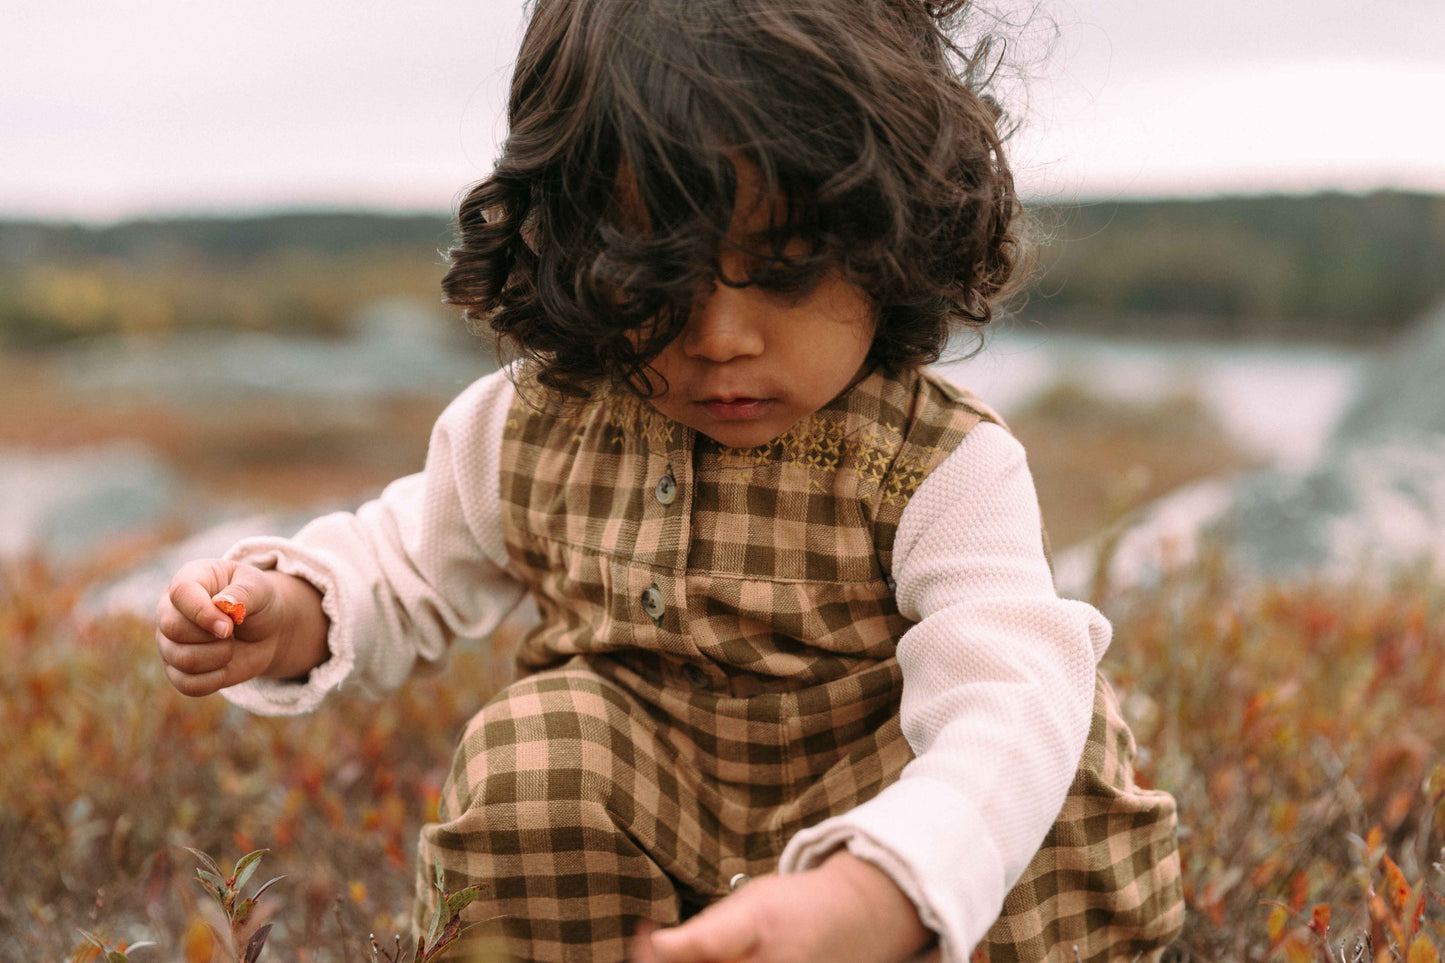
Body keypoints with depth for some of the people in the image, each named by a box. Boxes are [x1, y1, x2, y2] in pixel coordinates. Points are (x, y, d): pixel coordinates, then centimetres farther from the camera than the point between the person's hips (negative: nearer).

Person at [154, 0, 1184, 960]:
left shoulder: (945, 470, -22)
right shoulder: (536, 427, -9)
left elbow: (1003, 709, -37)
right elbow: (413, 564, 11)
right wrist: (292, 613, -13)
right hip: (625, 849, 2)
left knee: (1061, 723, -26)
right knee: (536, 744, -28)